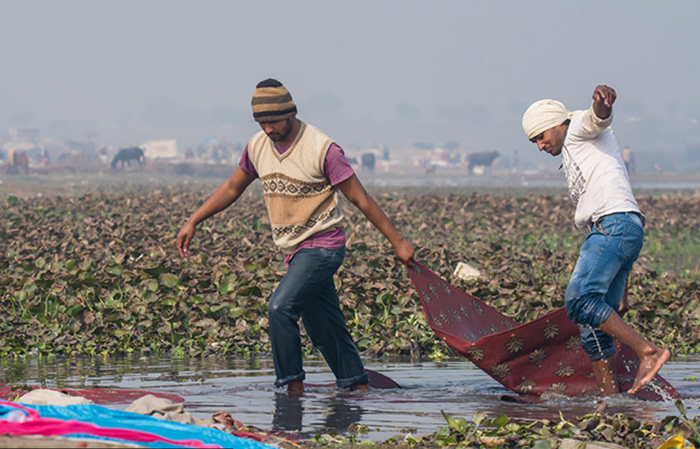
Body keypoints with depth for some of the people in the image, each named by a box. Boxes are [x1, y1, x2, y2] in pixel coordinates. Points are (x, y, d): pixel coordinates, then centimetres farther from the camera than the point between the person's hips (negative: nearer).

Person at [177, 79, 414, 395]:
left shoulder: (322, 149, -15)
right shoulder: (258, 147, 3)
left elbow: (360, 199, -11)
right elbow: (231, 189, 19)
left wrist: (397, 242, -8)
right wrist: (193, 222, 13)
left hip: (323, 246, -7)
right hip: (295, 251, 7)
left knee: (280, 307, -22)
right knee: (325, 330, 9)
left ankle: (293, 386, -15)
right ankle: (358, 386, 19)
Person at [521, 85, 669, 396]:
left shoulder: (580, 128, 14)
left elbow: (599, 117, -15)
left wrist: (602, 102, -41)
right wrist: (622, 293, 29)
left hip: (614, 223, -10)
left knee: (579, 301, -24)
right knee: (593, 325, 4)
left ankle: (648, 351, -28)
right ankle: (610, 398, 0)